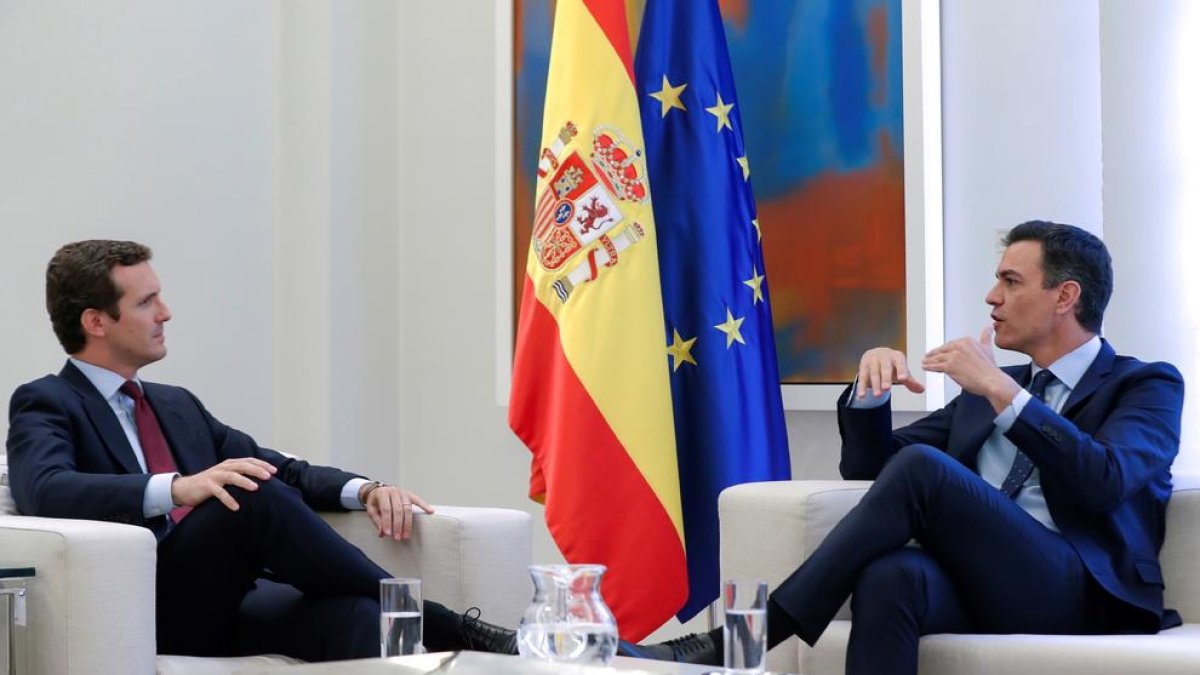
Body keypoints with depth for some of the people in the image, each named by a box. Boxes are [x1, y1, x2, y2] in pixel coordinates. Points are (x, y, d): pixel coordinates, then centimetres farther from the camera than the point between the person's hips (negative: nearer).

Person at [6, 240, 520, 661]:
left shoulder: (178, 405, 27)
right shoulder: (45, 405, 5)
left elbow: (281, 470, 24)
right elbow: (46, 491, -16)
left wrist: (365, 490, 3)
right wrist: (178, 488, -30)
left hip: (227, 603, 6)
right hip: (147, 611, -6)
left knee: (350, 611, -29)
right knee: (256, 497, -31)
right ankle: (444, 626, -22)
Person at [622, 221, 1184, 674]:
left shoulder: (1148, 385, 11)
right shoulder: (994, 388, 28)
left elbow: (1106, 483, -11)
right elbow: (869, 465, 26)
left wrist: (1002, 391, -14)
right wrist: (871, 389, 6)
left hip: (1080, 598, -5)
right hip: (978, 588, 5)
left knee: (921, 468, -28)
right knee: (889, 575, -33)